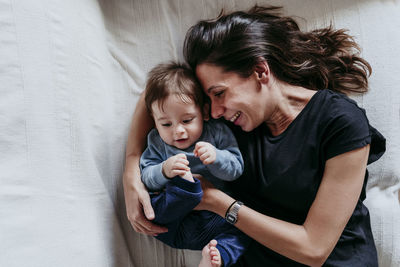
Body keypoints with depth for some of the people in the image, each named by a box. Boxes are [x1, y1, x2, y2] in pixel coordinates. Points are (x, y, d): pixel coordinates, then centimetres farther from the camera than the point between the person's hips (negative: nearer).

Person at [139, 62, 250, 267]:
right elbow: (146, 177, -6)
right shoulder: (156, 142, 3)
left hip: (216, 216, 0)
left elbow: (236, 169, -7)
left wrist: (216, 157, -28)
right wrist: (164, 171, -28)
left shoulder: (217, 133, -2)